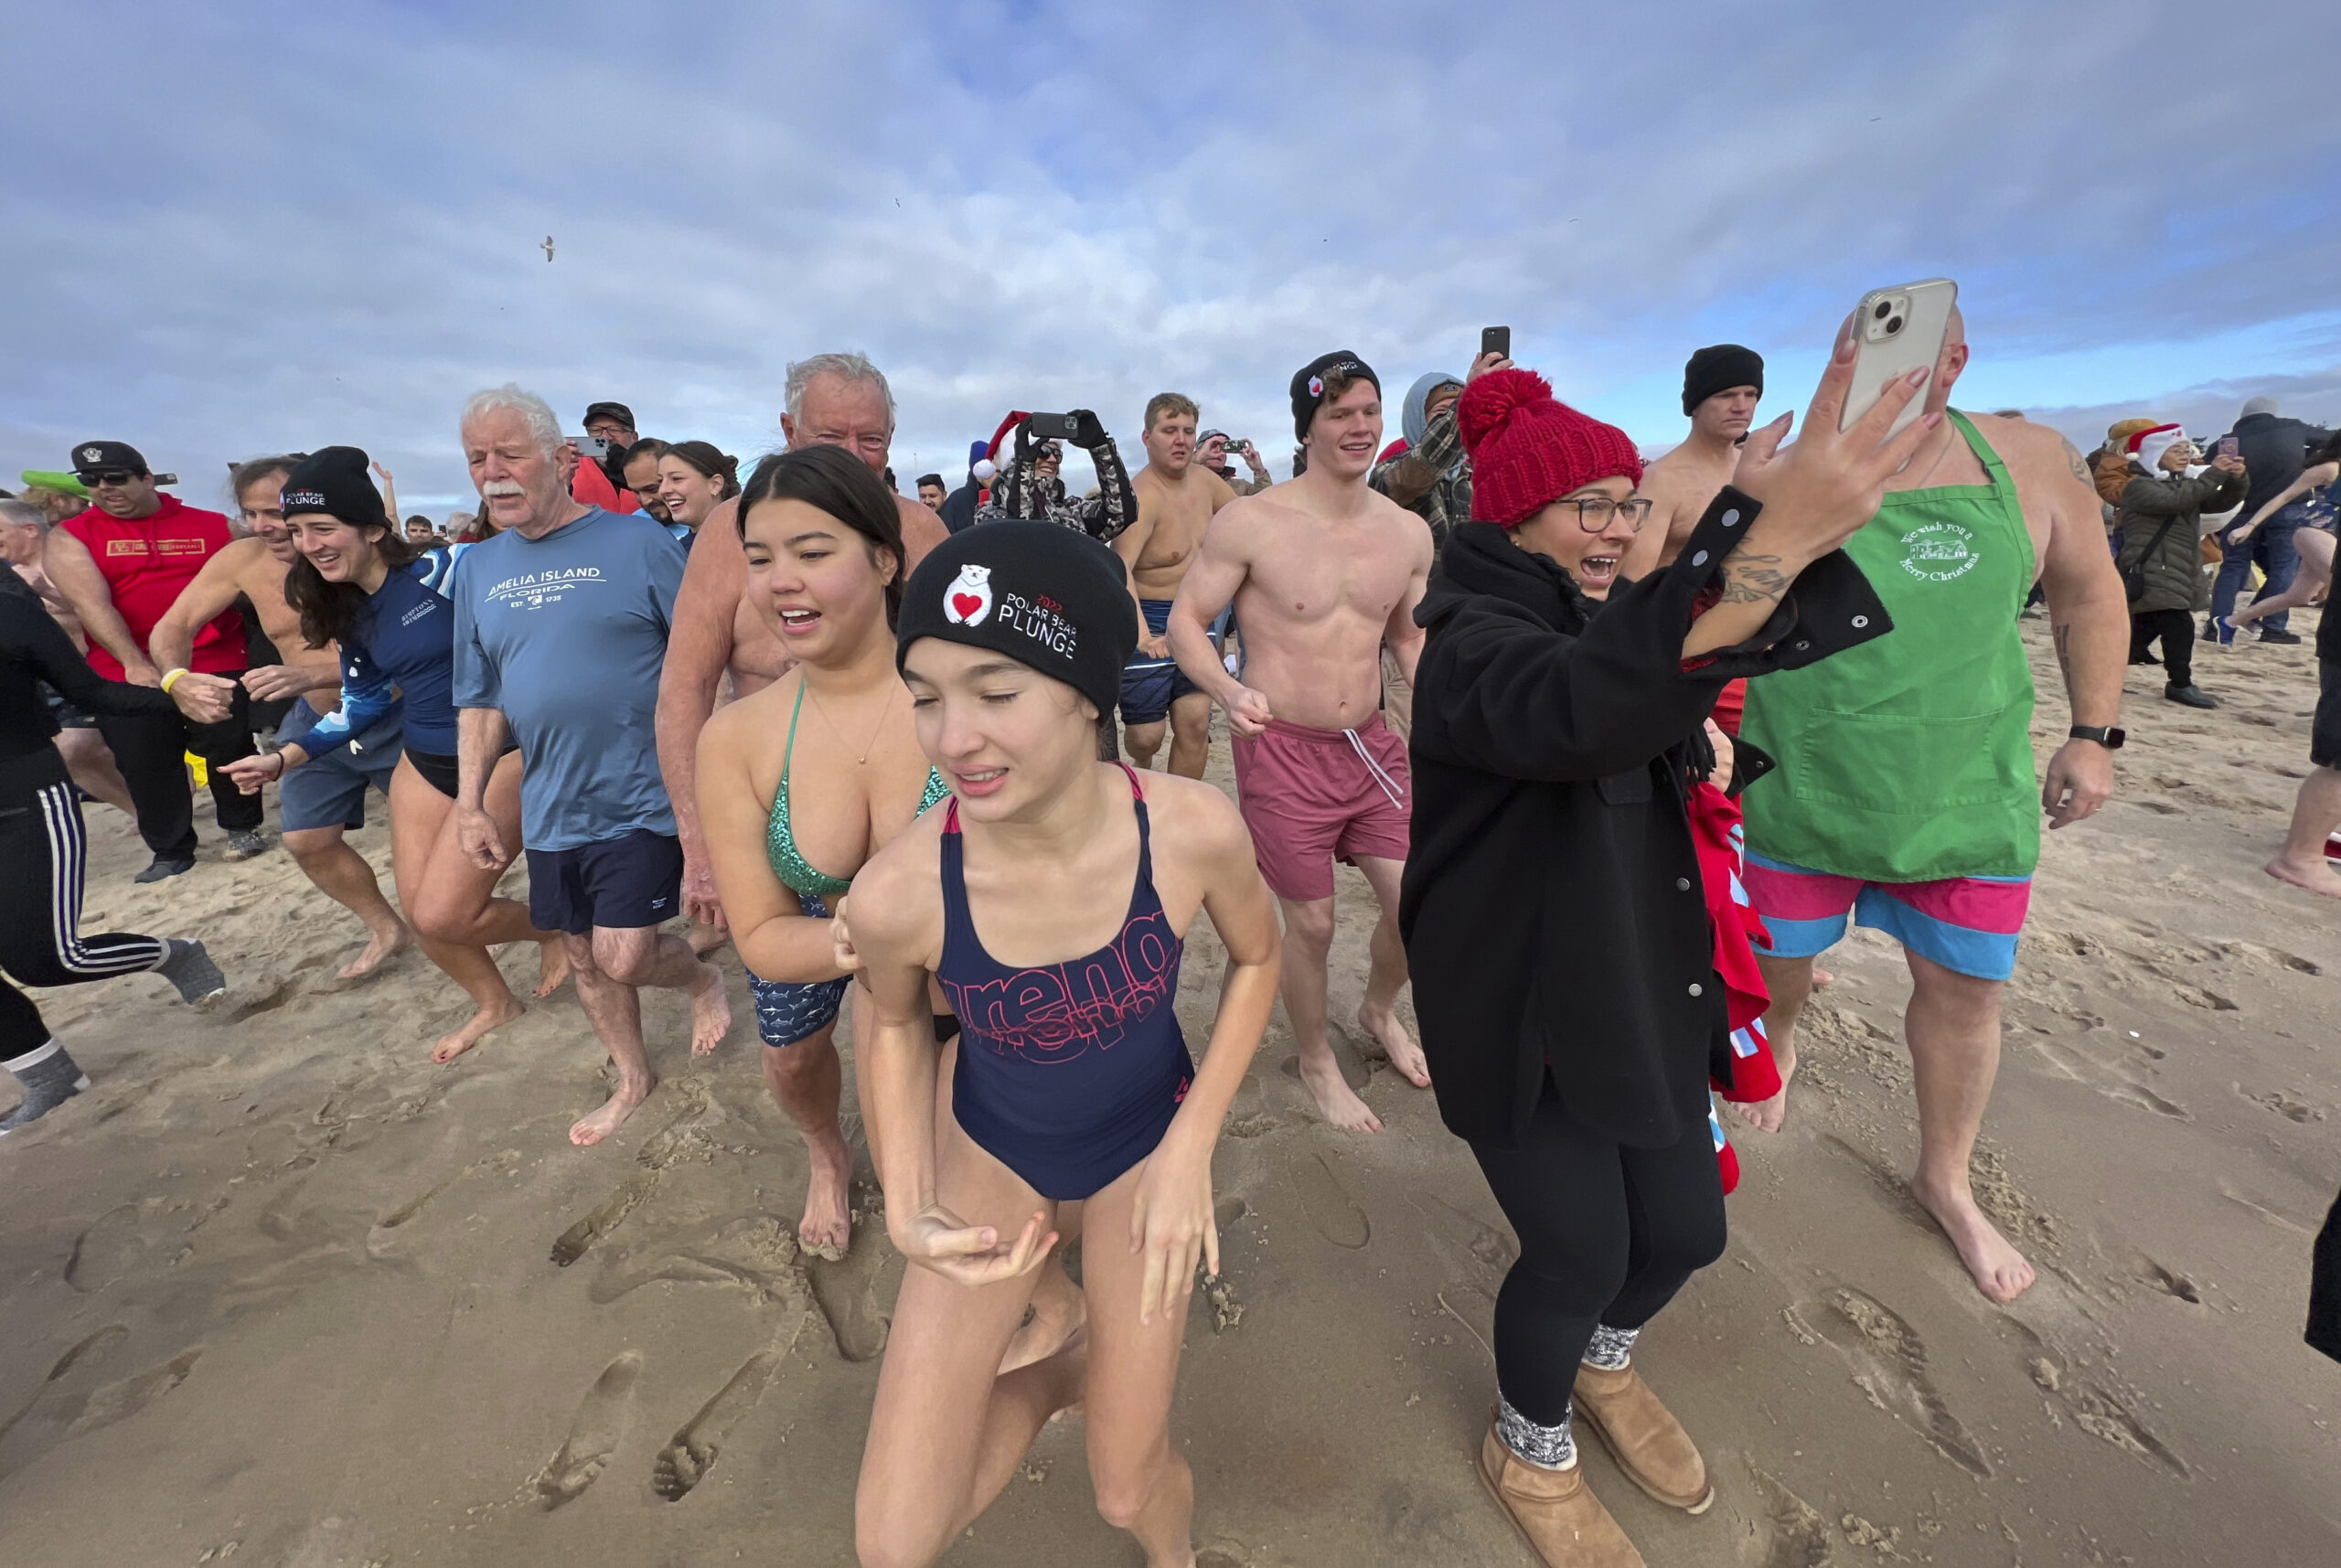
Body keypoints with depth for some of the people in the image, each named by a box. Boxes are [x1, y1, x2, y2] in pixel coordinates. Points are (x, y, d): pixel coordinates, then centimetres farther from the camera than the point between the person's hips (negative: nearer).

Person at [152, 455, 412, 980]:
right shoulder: (242, 560, -6)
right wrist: (178, 678, -19)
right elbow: (172, 628, 1)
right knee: (307, 841, 10)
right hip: (316, 722, 6)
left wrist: (312, 673, -41)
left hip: (391, 719, -6)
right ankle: (386, 929, 29)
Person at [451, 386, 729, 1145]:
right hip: (550, 806, 7)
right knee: (582, 956, 16)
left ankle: (704, 979, 28)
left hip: (642, 799, -6)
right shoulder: (479, 567, 9)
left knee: (621, 958, -6)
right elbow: (479, 699, 13)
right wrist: (470, 803, 7)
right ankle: (633, 1077, 38)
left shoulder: (637, 542, -9)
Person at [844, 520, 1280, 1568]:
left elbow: (1257, 958, -8)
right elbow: (896, 1026, -5)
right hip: (991, 1150, 1)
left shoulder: (1195, 830, -31)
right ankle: (1062, 1374, 35)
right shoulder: (896, 893, -30)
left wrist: (1190, 1150, -13)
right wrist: (906, 1208, -15)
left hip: (1147, 1145, 0)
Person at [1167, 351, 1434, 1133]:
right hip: (1283, 750, -5)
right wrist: (1229, 690, -27)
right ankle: (1317, 1063, 34)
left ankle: (1379, 1011, 41)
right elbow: (1185, 622, -8)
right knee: (1312, 924, 5)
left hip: (1371, 743, 5)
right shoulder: (1250, 522, -11)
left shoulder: (1408, 532, 4)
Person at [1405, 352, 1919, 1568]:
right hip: (1522, 1009, -7)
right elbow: (1569, 711, -43)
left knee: (1685, 1229, 15)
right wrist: (1765, 547, -51)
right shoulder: (1473, 639, -20)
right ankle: (1529, 1452, 36)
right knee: (1579, 1253, 3)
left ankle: (1601, 1365, 49)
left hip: (1642, 988, 8)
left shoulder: (1611, 616, 8)